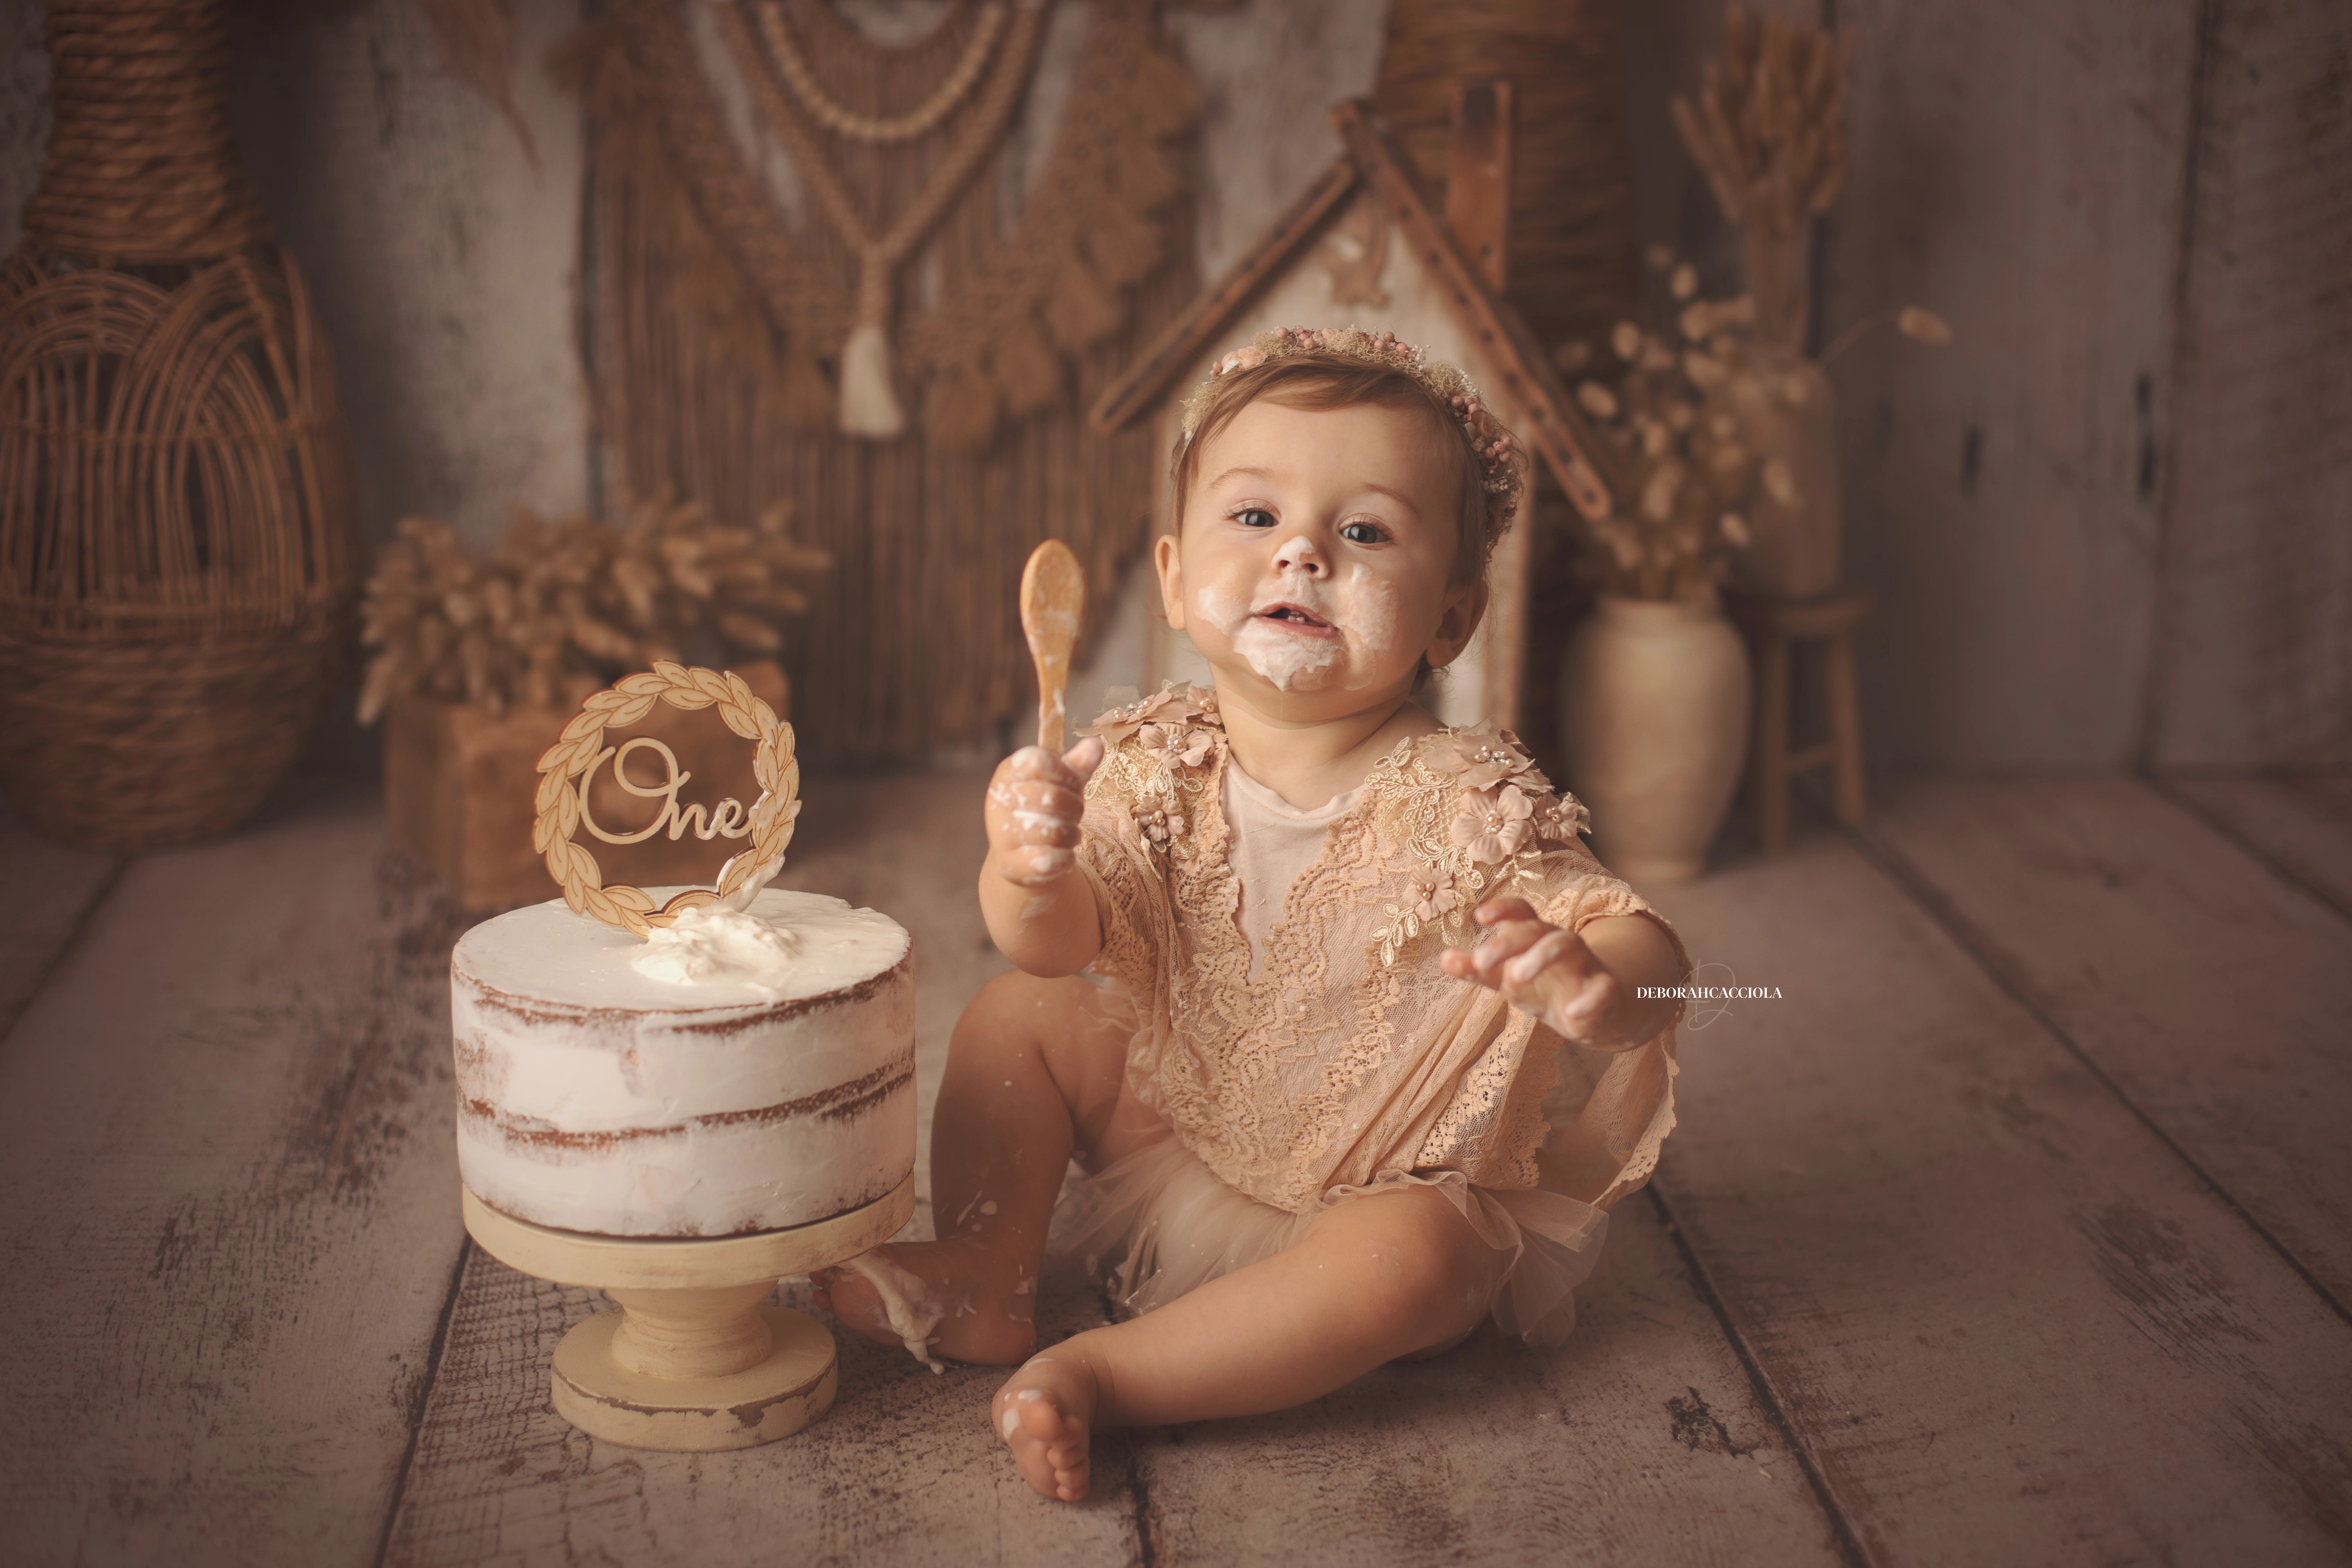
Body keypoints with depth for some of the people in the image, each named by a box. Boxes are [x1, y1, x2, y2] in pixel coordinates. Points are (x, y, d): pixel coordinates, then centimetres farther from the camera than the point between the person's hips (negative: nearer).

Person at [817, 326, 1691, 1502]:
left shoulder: (1466, 809, -23)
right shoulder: (1155, 764, -11)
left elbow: (1646, 950, -27)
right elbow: (1061, 944, -18)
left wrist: (1596, 985, -53)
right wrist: (1031, 871, -42)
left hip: (1400, 1180, -4)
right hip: (1178, 1134, 5)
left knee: (1412, 1259, -34)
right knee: (1017, 1009, -1)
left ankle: (1106, 1373, -28)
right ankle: (984, 1279, 5)